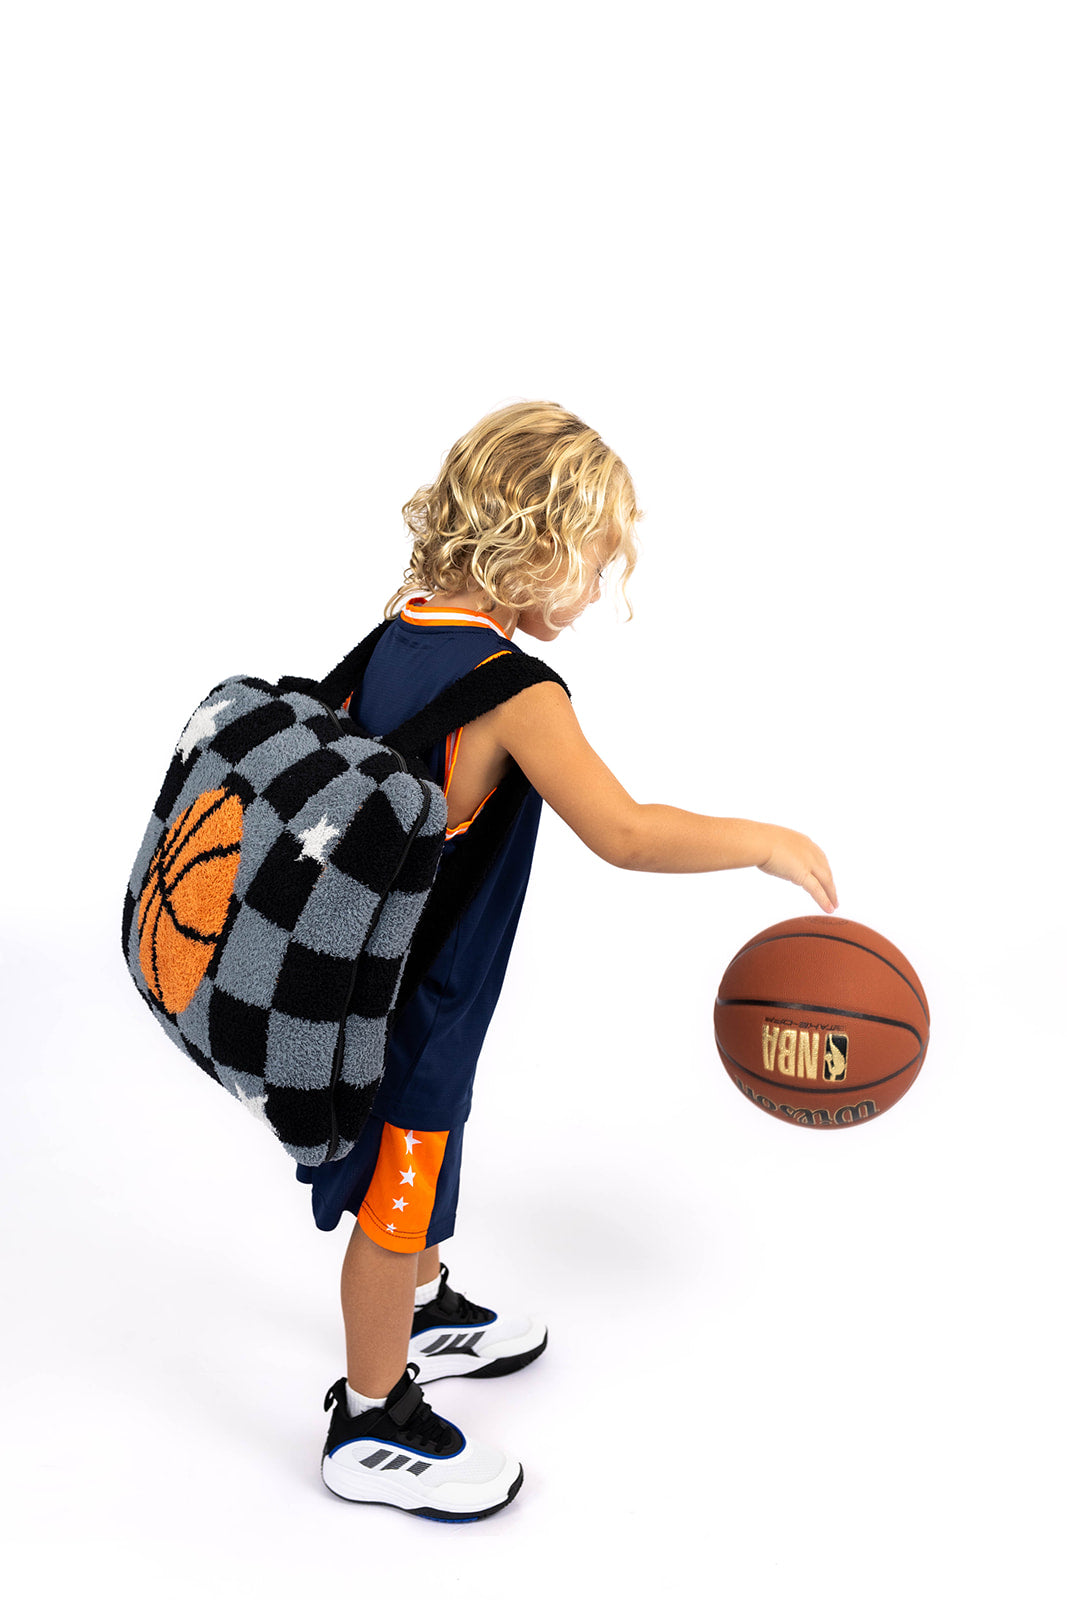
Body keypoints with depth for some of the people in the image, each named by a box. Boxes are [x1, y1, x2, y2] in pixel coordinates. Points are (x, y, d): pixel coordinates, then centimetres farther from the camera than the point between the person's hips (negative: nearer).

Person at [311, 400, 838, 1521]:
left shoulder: (399, 633, 1)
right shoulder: (515, 689, -26)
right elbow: (623, 833, -33)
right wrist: (765, 842, -21)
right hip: (412, 1003, -9)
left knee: (413, 1175, 28)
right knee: (399, 1202, 9)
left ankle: (424, 1316, 52)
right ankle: (371, 1428, 28)